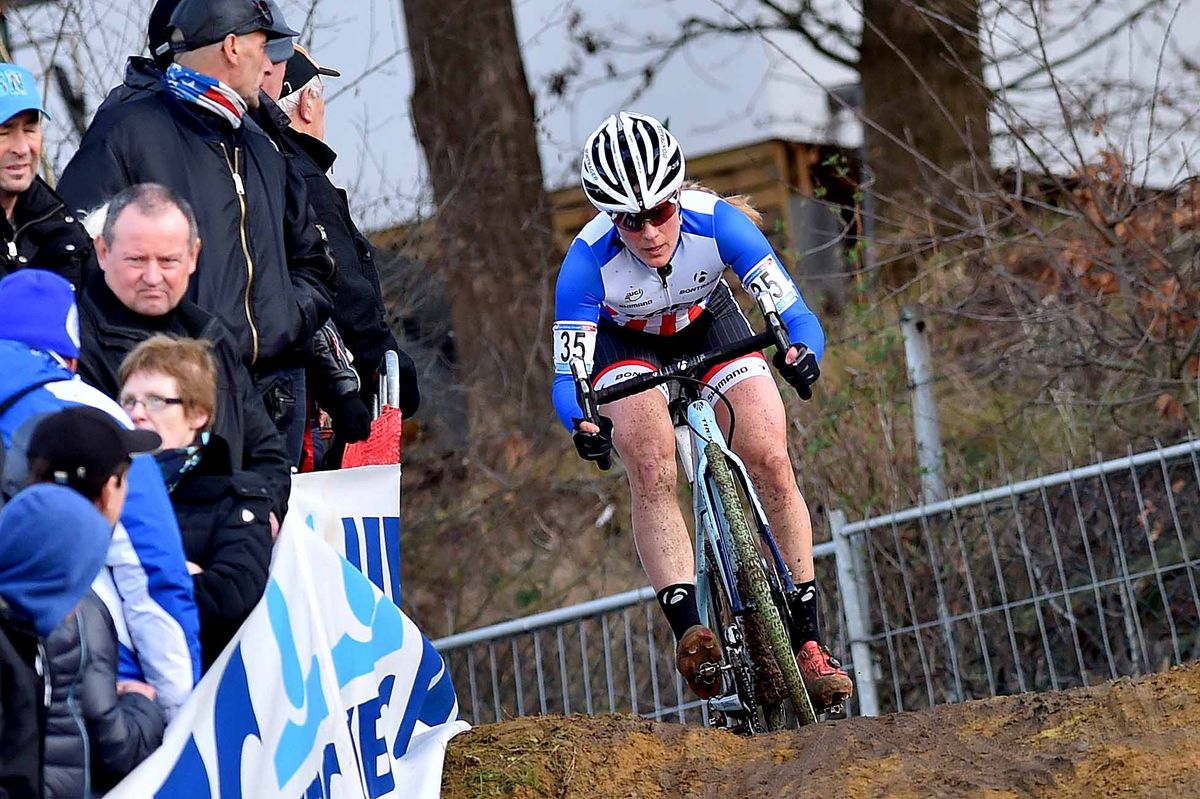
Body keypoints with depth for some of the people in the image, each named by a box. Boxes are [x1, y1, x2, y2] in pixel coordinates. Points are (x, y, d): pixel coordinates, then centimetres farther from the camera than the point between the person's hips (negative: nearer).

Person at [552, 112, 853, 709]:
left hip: (708, 322, 1)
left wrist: (800, 352, -54)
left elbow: (795, 314, -31)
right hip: (625, 342, -1)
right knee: (652, 470, -27)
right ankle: (690, 632, -32)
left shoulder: (717, 224, -34)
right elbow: (568, 374, -32)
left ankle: (807, 640, -8)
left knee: (770, 461, -15)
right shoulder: (588, 262, -35)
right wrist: (581, 424, -54)